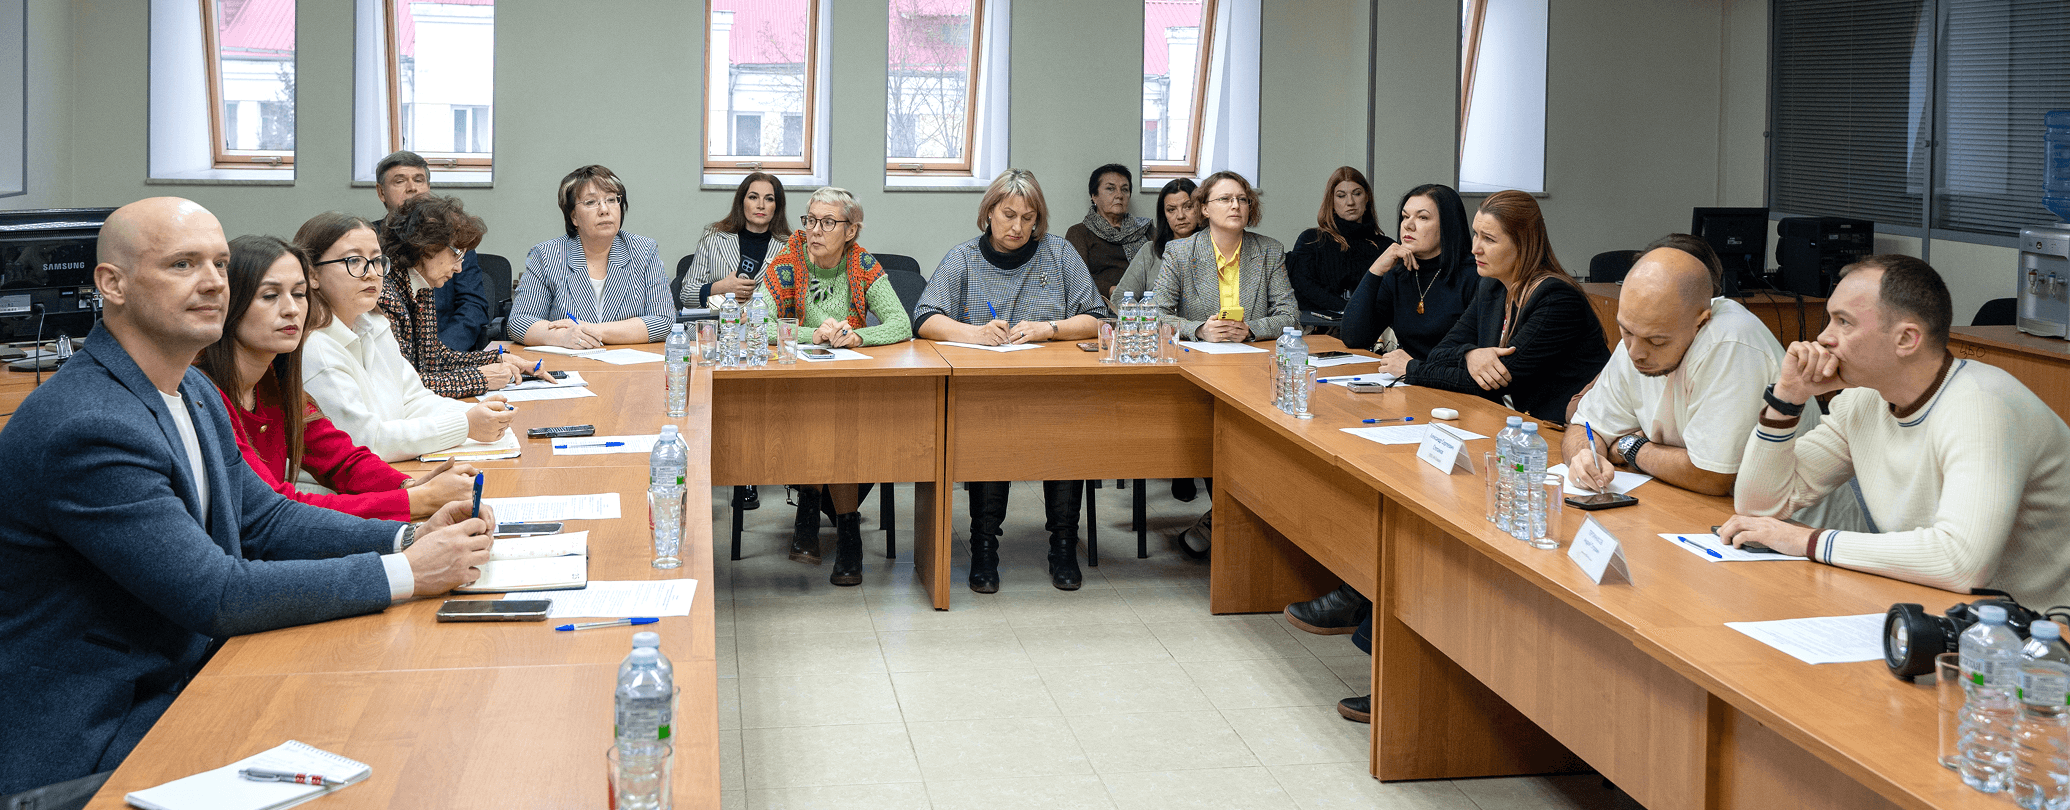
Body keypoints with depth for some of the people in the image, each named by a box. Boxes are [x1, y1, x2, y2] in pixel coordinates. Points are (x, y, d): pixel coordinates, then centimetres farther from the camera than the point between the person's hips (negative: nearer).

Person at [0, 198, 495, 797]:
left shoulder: (193, 392, 7)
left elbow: (264, 519, 12)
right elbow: (216, 596, -26)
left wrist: (412, 537, -4)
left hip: (178, 676, 9)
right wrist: (406, 573, -21)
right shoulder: (87, 427, -25)